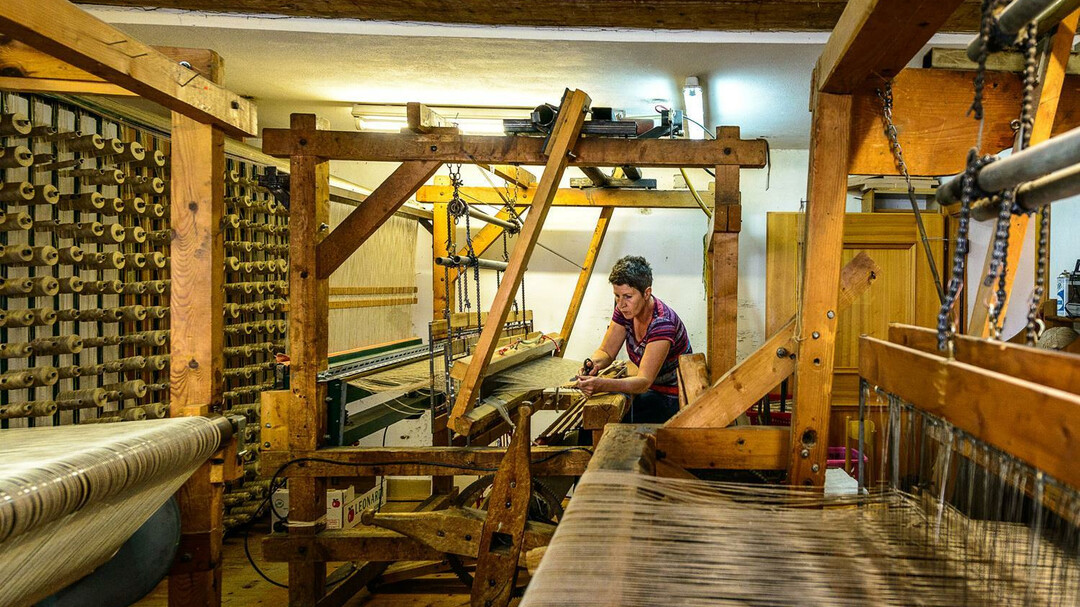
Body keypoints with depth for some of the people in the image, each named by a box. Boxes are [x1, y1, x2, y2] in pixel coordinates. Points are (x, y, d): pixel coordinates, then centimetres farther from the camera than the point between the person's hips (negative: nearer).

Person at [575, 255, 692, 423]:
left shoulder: (662, 323, -28)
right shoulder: (625, 310, -6)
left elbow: (644, 381, -34)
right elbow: (606, 351, -1)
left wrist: (602, 384, -50)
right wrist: (593, 363, -25)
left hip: (673, 399, -7)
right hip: (652, 391, 7)